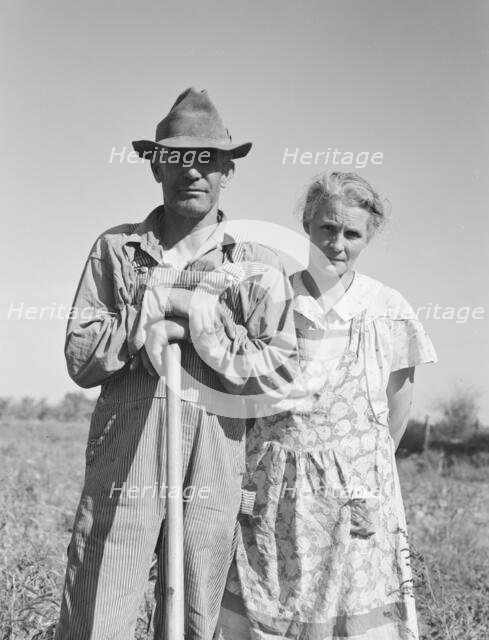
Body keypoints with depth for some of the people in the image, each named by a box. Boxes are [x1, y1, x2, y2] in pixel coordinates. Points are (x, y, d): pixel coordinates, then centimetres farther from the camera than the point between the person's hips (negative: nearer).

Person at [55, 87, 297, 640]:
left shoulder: (257, 267, 6)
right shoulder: (115, 248, 8)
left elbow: (280, 367, -6)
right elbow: (80, 356, 1)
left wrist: (189, 325, -13)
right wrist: (161, 303, -10)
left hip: (214, 464, 1)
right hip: (123, 452, 0)